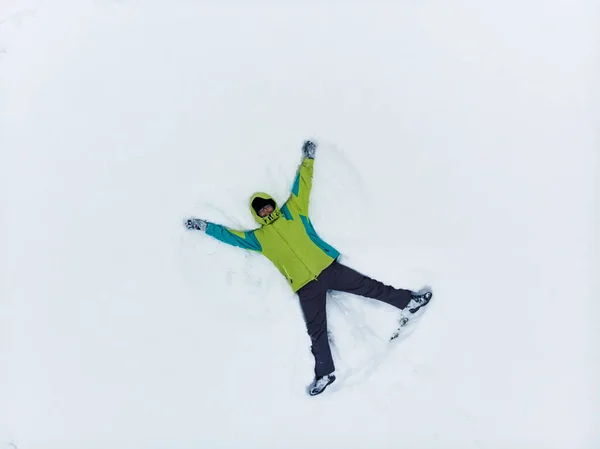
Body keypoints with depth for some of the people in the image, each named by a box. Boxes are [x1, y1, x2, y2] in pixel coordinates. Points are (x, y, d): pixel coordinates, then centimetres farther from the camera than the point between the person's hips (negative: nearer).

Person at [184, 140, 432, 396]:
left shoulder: (292, 211, 12)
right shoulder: (259, 237, 10)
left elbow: (302, 186, 14)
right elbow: (231, 235, 12)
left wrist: (307, 159, 15)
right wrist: (205, 227, 13)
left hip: (328, 267, 1)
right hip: (305, 287, 0)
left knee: (366, 285, 2)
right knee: (316, 331, 0)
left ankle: (407, 302, 14)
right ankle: (325, 373, 8)